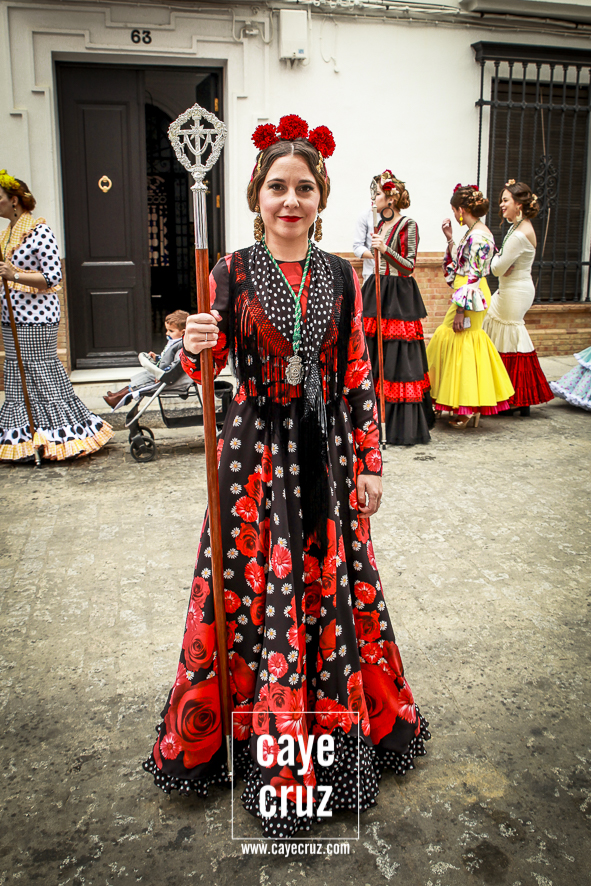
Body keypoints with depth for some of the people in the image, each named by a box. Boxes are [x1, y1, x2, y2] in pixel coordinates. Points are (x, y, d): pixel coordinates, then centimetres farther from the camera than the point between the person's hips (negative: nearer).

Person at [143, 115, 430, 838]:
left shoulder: (341, 276, 4)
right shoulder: (231, 272, -2)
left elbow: (357, 378, 5)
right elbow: (205, 368, 1)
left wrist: (369, 463, 4)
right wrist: (195, 345, -22)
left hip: (326, 452, 2)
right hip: (256, 450, -2)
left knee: (334, 586, 11)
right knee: (252, 588, 4)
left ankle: (336, 730, 35)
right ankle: (264, 739, 27)